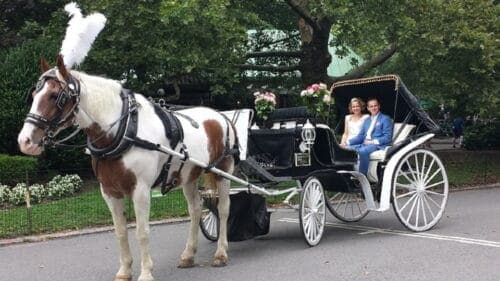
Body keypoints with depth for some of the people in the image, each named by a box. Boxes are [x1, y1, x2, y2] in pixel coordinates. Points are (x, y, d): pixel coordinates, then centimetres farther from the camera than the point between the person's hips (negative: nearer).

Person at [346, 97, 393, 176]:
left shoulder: (386, 119, 4)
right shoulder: (366, 120, 26)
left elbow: (387, 137, -6)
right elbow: (360, 136, 19)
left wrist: (373, 141, -19)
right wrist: (348, 142, 1)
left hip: (378, 145, -6)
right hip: (364, 144, 7)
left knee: (363, 151, -37)